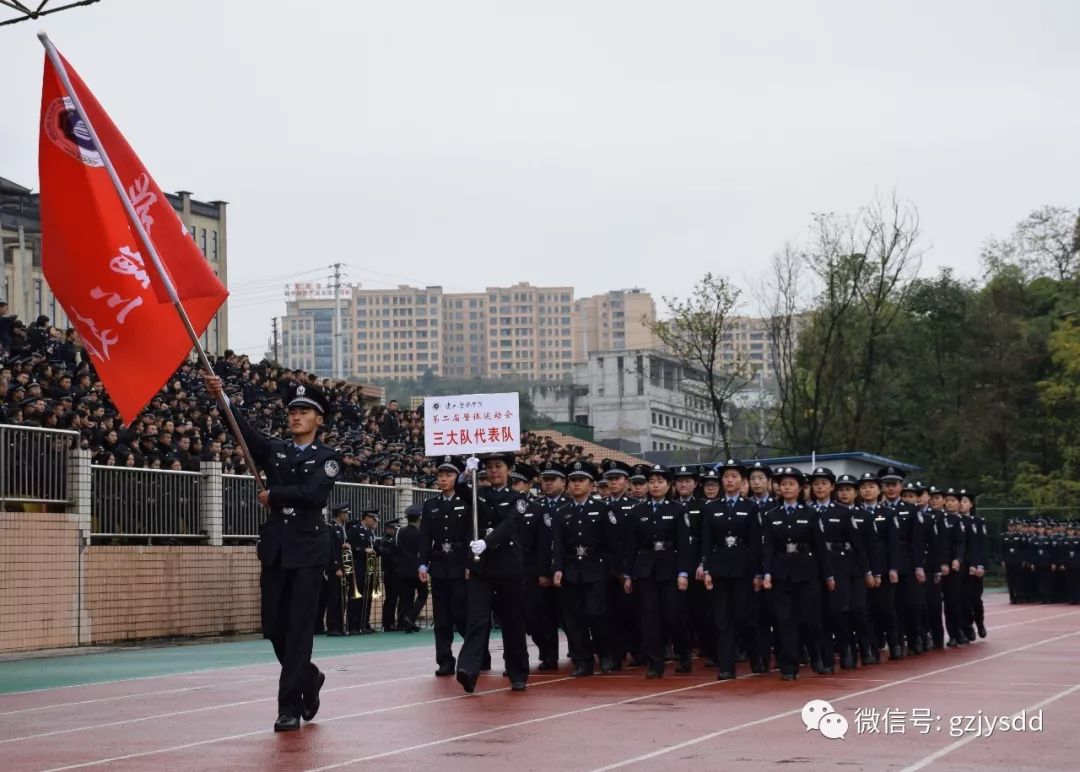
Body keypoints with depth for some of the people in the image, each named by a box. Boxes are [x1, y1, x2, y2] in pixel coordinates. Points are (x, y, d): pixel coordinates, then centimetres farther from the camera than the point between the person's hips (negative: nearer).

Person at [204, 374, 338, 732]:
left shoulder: (327, 458, 1)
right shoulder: (274, 450, 11)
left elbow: (313, 493, -16)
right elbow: (245, 431, -5)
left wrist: (273, 496, -7)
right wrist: (221, 398, -20)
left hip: (309, 549, -4)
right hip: (275, 549, 4)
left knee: (299, 627, -6)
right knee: (273, 626, 6)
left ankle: (290, 707, -3)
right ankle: (308, 677, 31)